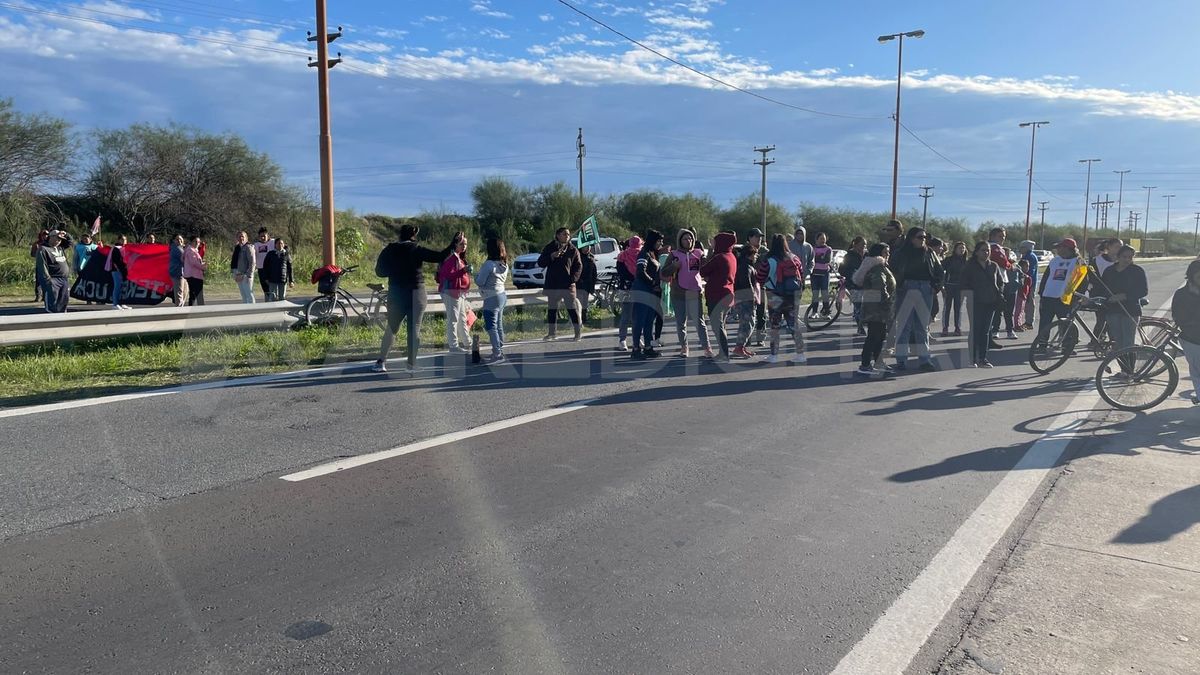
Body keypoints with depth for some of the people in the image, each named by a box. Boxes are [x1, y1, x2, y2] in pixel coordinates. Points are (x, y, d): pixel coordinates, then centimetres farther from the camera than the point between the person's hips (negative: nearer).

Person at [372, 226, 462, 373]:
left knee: (391, 328, 14)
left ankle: (381, 362, 10)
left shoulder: (389, 250, 1)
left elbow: (379, 271, 5)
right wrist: (454, 243, -3)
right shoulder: (417, 250, -8)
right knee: (414, 330, 5)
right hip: (416, 294, -3)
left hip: (396, 294, 3)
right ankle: (412, 364, 6)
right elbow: (440, 256, -12)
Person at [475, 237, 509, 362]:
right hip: (502, 295, 9)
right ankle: (500, 350, 24)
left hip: (491, 299, -9)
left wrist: (476, 276, 6)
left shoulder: (488, 264, -18)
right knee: (499, 324, 16)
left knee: (491, 326, -6)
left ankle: (497, 354, -10)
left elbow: (479, 282, -15)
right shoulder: (504, 264, 7)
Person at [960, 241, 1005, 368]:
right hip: (975, 303, -4)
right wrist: (969, 296, -14)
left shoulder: (994, 266, 12)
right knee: (975, 330, -6)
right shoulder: (969, 266, -1)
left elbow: (1000, 282, 19)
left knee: (986, 331, 6)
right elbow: (964, 284, -3)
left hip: (990, 303, 4)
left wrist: (999, 295, 5)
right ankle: (973, 359, -3)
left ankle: (982, 358, 11)